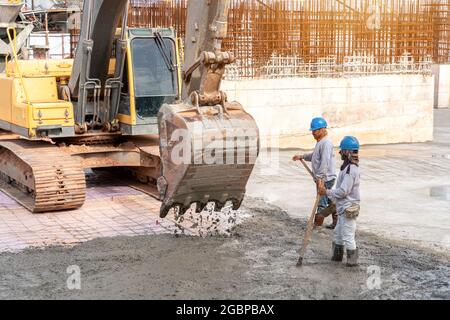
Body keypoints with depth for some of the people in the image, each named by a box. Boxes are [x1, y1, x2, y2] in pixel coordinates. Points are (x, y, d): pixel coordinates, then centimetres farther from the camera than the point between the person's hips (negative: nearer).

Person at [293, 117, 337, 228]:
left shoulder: (326, 143, -19)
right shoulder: (320, 142, 15)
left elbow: (325, 162, -26)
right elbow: (315, 155, 32)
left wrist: (319, 177, -27)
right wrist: (302, 157, 28)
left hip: (325, 179, -10)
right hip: (323, 178, 10)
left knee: (322, 203, -3)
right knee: (330, 201, 15)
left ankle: (317, 225, 2)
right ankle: (337, 222, 22)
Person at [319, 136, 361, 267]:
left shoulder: (350, 170, -24)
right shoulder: (348, 167, 9)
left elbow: (343, 191, -25)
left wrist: (326, 192, -15)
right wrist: (333, 198, 20)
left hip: (348, 208, -11)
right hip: (343, 207, 11)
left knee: (348, 236, 0)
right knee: (338, 232, 22)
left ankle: (353, 260, 10)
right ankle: (337, 255, 35)